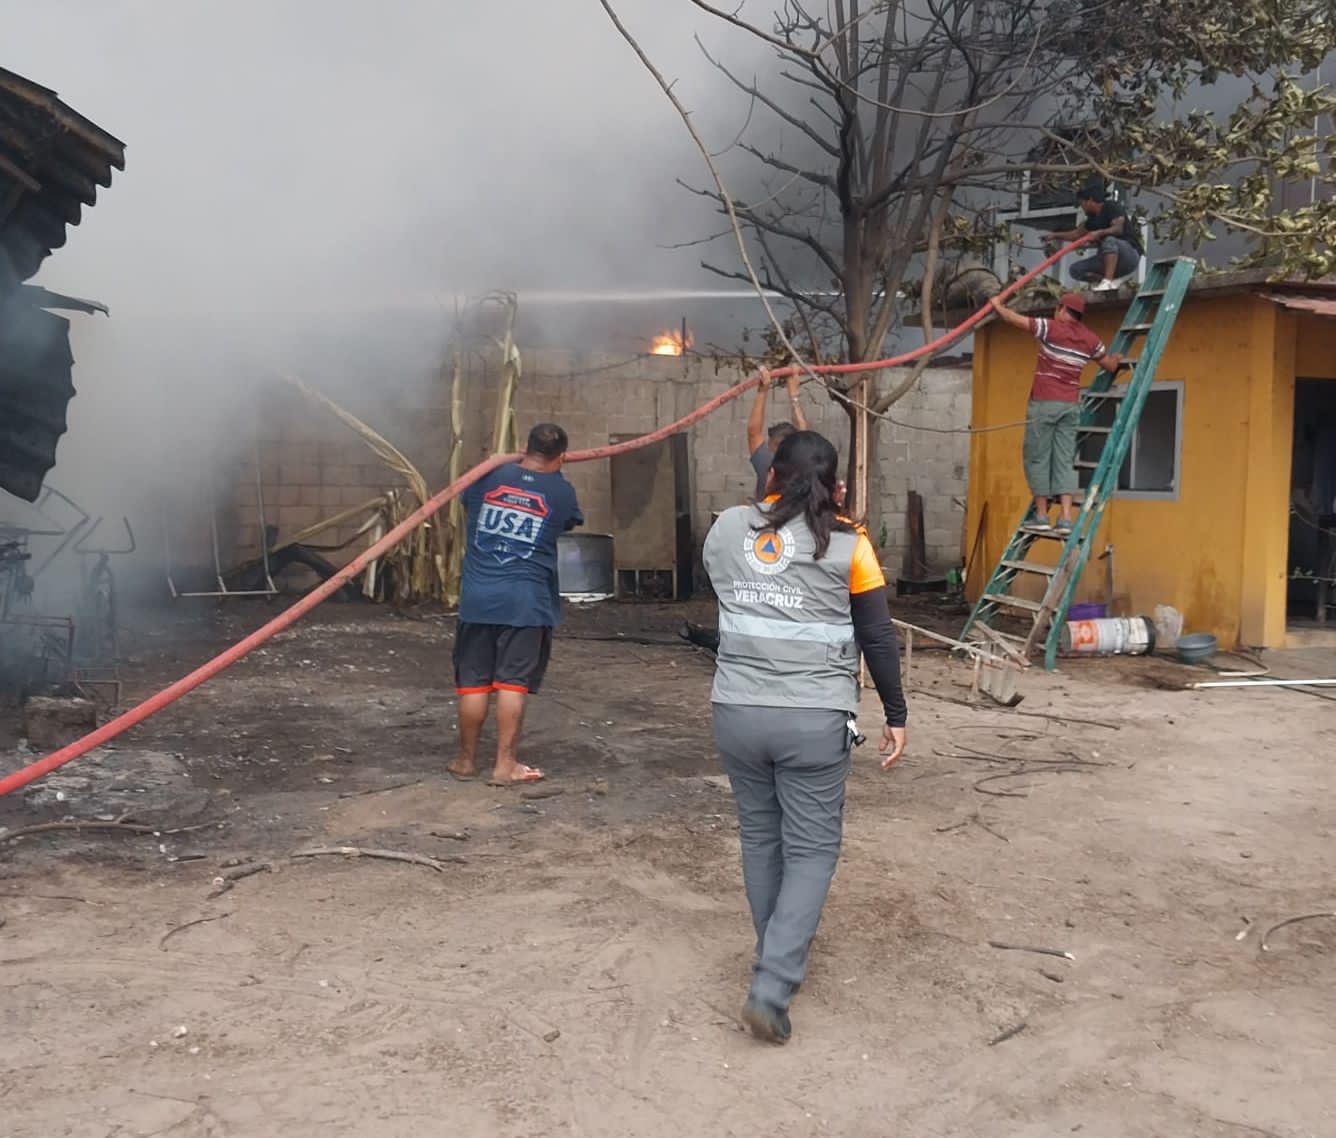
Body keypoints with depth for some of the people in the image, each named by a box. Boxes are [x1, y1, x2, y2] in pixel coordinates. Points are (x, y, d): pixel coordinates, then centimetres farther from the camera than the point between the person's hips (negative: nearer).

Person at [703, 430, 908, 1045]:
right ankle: (770, 989, -4)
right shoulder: (847, 543, -4)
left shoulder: (724, 529, 5)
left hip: (736, 711, 3)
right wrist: (895, 715, 9)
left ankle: (778, 961, 35)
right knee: (812, 848, 6)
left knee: (760, 836, 19)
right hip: (815, 719, -3)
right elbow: (878, 637, 0)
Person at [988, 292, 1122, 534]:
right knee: (1065, 461, 3)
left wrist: (997, 305, 18)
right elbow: (1111, 366, 23)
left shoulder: (1051, 328, -5)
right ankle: (1065, 518, -6)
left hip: (1044, 403, -4)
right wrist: (1116, 358, 46)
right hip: (1071, 405, 4)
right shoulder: (1091, 339, 9)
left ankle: (1042, 516, 2)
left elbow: (1014, 319, -1)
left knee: (1036, 458, 2)